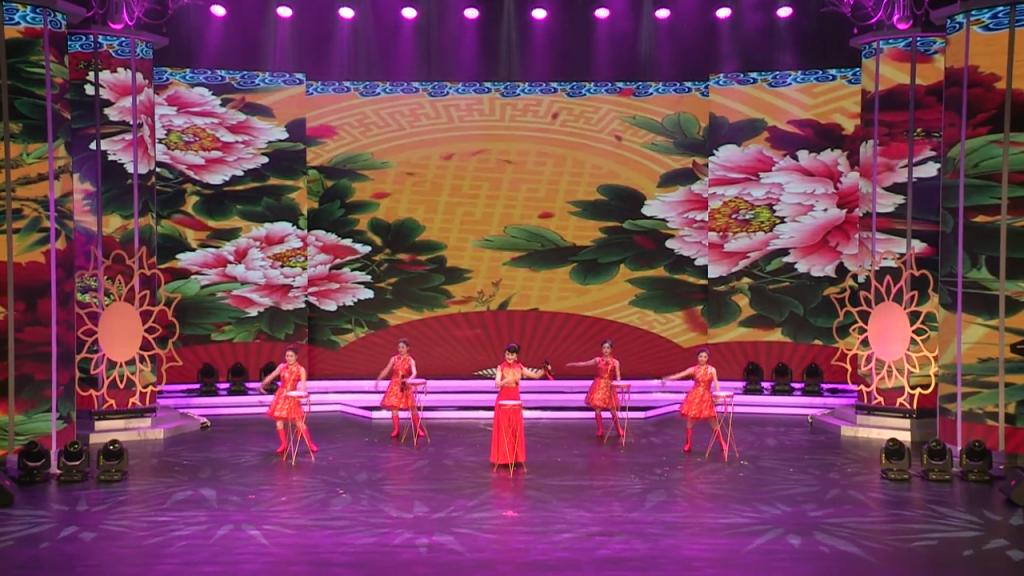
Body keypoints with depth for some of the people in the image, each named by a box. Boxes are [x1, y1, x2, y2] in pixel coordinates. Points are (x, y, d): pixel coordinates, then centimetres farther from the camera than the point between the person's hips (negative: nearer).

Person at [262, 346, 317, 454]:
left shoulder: (301, 370, -7)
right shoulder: (282, 367, 2)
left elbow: (303, 384, -18)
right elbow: (271, 376, 5)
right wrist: (263, 384, -7)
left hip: (293, 397, -3)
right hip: (281, 396, 3)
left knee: (299, 422, -4)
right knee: (279, 421, 2)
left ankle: (310, 444, 7)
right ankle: (284, 444, 16)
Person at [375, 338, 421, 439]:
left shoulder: (411, 361, -5)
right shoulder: (394, 359, 2)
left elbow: (414, 373, -20)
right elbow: (385, 371, 6)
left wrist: (409, 379, -40)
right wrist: (378, 380, 1)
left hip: (406, 387, -2)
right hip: (395, 386, 2)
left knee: (413, 408, -2)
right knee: (394, 408, -1)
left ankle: (418, 430, 8)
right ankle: (395, 430, 8)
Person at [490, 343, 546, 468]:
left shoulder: (520, 367, 3)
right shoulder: (501, 367, -7)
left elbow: (536, 375, 2)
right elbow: (497, 384, -18)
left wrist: (544, 370, -16)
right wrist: (505, 381, -37)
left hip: (515, 400, 4)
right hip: (503, 400, -4)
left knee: (516, 429, 6)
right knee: (503, 429, -1)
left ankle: (515, 457, 14)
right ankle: (502, 458, 6)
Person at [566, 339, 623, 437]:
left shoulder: (615, 362, -2)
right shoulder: (598, 360, 2)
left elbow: (618, 376, -9)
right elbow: (584, 364, 9)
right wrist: (572, 364, 8)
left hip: (609, 387, -1)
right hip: (599, 386, 1)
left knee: (613, 411, 1)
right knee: (597, 410, -1)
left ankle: (619, 430, 17)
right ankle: (600, 431, 13)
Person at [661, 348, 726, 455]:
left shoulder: (712, 370, 0)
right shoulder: (693, 369, 0)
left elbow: (716, 383, -7)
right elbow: (680, 375, -8)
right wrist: (667, 378, -19)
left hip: (706, 397, -1)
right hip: (694, 397, 1)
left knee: (714, 423, 1)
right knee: (689, 421, 2)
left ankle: (723, 445, 10)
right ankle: (688, 445, 15)